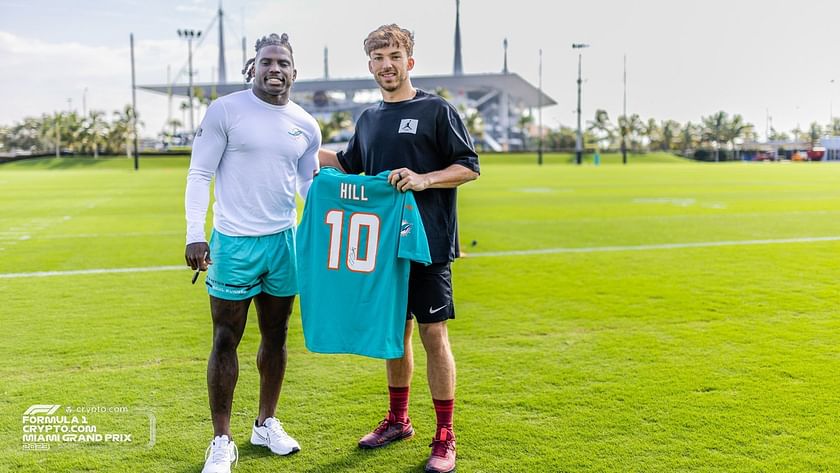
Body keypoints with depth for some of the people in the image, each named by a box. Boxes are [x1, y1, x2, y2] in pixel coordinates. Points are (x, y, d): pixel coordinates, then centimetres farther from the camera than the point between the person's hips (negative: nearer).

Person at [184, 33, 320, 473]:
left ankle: (266, 424, 30)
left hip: (283, 240, 5)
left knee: (275, 336, 13)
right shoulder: (225, 110, -6)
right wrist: (195, 234, -12)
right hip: (233, 242, -4)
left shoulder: (306, 126, 6)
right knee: (226, 340, 2)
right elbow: (200, 175, -5)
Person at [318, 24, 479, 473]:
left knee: (433, 335, -2)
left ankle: (445, 437, 8)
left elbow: (469, 167, -5)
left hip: (428, 245, -5)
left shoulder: (437, 110, -3)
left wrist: (423, 180, -20)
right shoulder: (368, 118, 13)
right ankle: (397, 420, 29)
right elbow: (347, 164, 28)